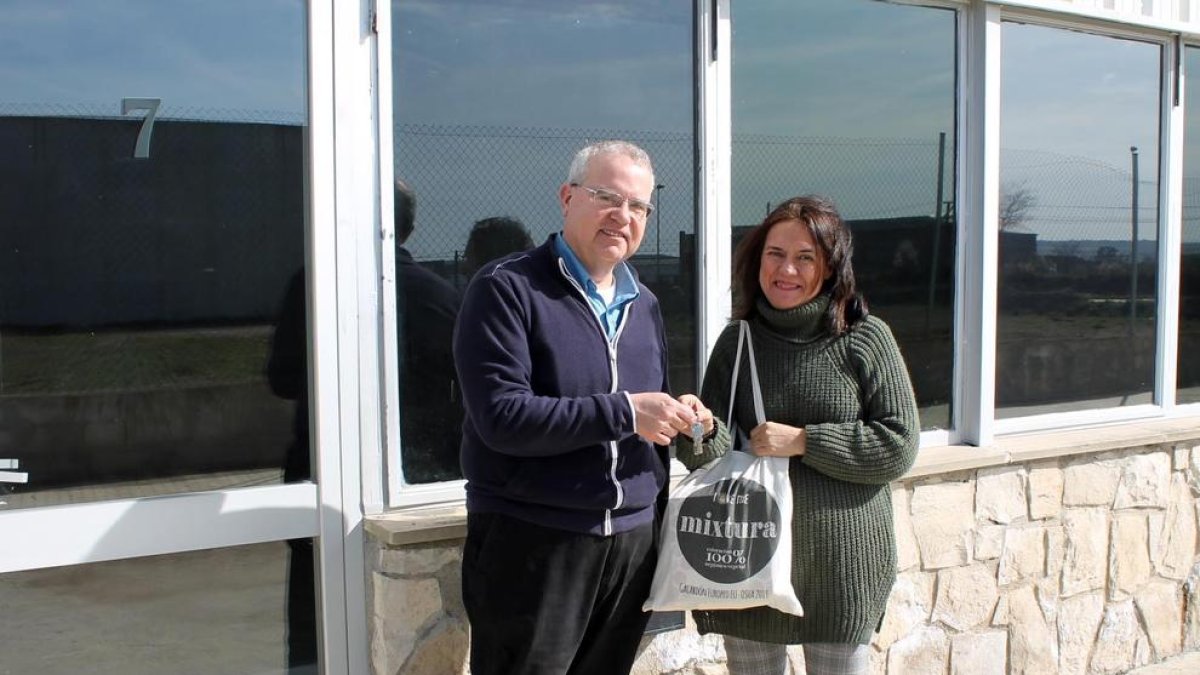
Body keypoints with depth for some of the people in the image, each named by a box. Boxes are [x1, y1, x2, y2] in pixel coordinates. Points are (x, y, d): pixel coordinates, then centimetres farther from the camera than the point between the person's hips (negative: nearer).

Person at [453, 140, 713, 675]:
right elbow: (502, 417, -19)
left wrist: (679, 418, 3)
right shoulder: (507, 289, -8)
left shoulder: (644, 305, 15)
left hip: (632, 544, 6)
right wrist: (624, 412, -21)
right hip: (532, 543, -6)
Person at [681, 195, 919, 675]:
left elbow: (899, 446, -7)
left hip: (840, 560, -2)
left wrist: (803, 441, -14)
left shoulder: (866, 339, -4)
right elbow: (713, 455, 1)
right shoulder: (738, 340, 2)